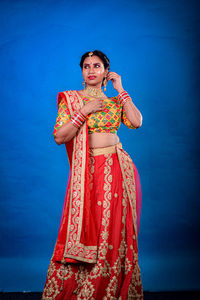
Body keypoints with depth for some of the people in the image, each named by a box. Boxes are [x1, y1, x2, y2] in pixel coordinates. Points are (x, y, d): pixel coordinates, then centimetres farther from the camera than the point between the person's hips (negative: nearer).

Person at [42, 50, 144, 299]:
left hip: (119, 170, 2)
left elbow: (136, 122, -6)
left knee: (115, 231, 4)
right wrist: (85, 112, -10)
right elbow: (59, 136, -5)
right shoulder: (71, 99, 5)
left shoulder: (115, 101, 13)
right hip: (89, 172, -2)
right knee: (88, 229, -2)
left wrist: (120, 90, 0)